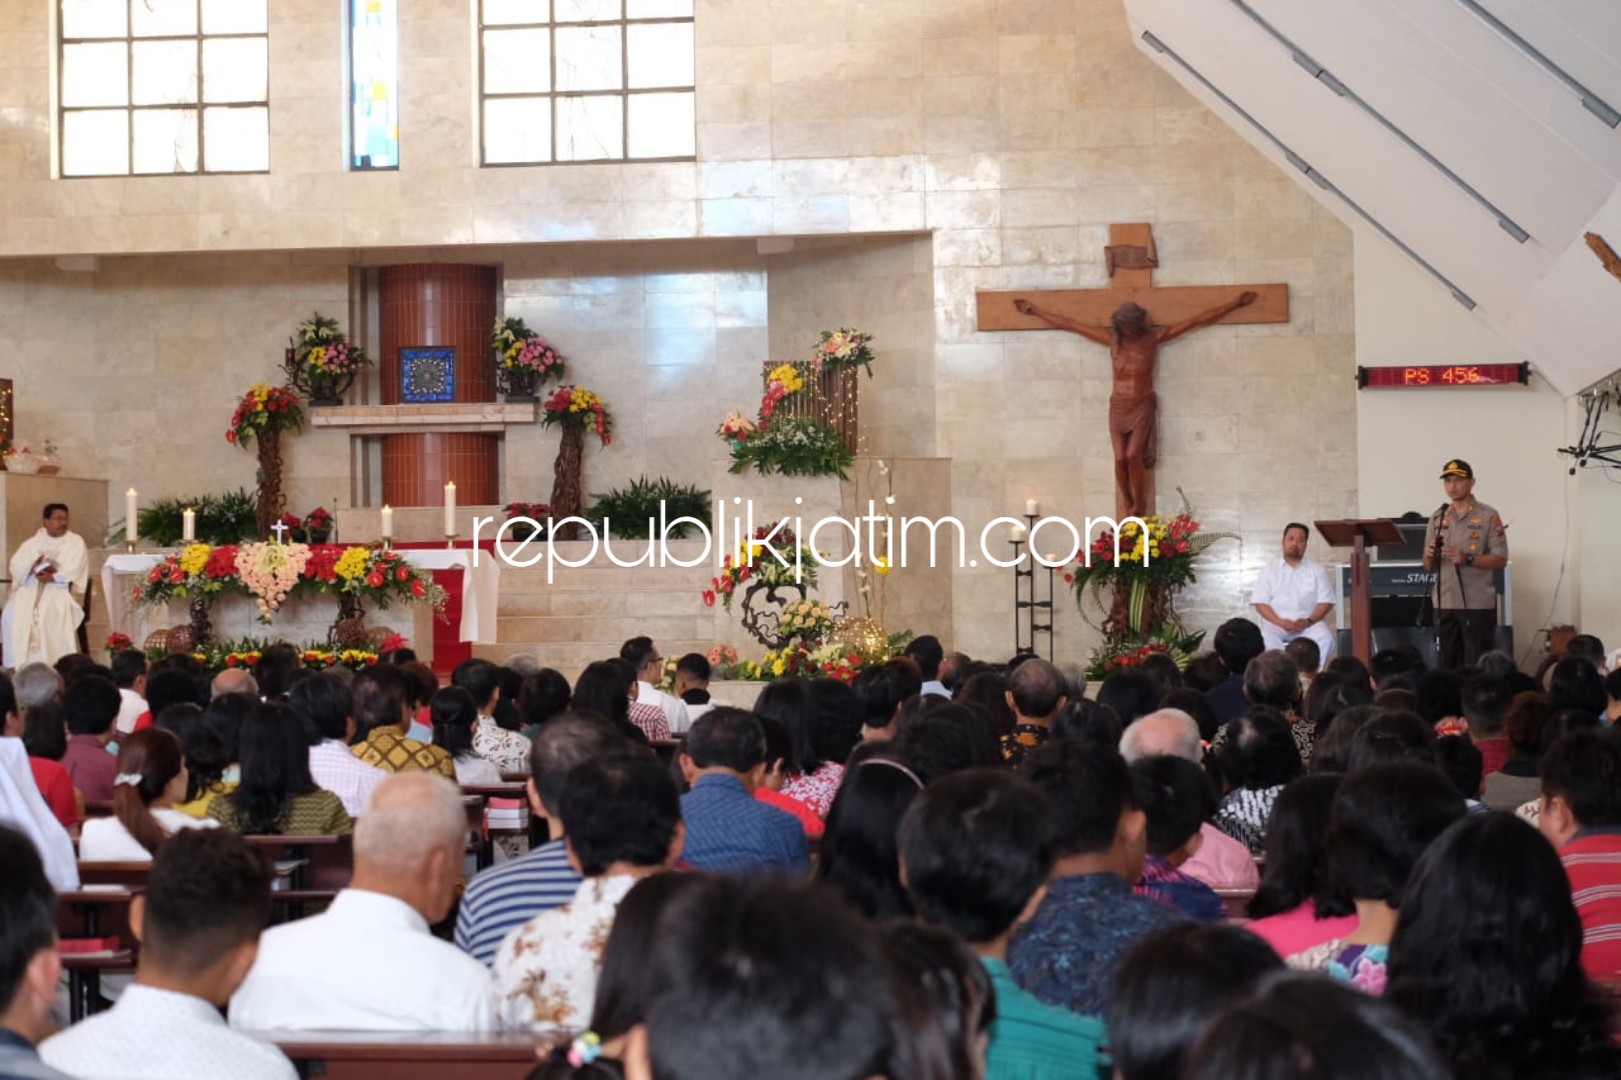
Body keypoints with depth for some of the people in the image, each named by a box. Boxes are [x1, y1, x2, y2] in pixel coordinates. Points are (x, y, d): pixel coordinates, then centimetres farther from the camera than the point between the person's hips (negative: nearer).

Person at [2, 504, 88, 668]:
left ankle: (52, 663, -33)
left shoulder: (76, 542, 7)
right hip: (31, 589, 3)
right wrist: (35, 565, -15)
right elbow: (16, 565, 4)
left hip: (61, 589, -3)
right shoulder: (32, 543, 17)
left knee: (51, 613, -35)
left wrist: (53, 577, -21)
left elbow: (74, 572, -7)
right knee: (12, 613, -24)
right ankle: (18, 664, -22)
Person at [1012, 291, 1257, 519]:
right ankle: (1129, 510, 8)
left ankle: (1140, 509, -3)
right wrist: (1034, 310, 10)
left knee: (1133, 456, -16)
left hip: (1142, 405, -2)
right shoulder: (1111, 339, 3)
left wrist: (1236, 303, -1)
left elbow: (1197, 320, -2)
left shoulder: (1153, 338, -2)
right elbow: (1067, 324, 7)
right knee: (1120, 459, -5)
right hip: (1118, 406, 2)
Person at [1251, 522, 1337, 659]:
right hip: (1276, 623, -1)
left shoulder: (1317, 569, 12)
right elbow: (1260, 603, 2)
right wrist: (1280, 622, -15)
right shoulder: (1268, 570, 10)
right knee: (1266, 639, -35)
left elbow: (1326, 602, 5)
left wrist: (1308, 621, -13)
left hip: (1308, 624, 1)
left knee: (1325, 638, -31)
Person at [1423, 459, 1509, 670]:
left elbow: (1500, 559, -7)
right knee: (1445, 666, 8)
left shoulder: (1488, 516, -1)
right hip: (1444, 604, 4)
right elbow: (1428, 566, 13)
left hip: (1478, 604, -4)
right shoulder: (1437, 518, 12)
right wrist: (1430, 556, -10)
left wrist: (1467, 559, -20)